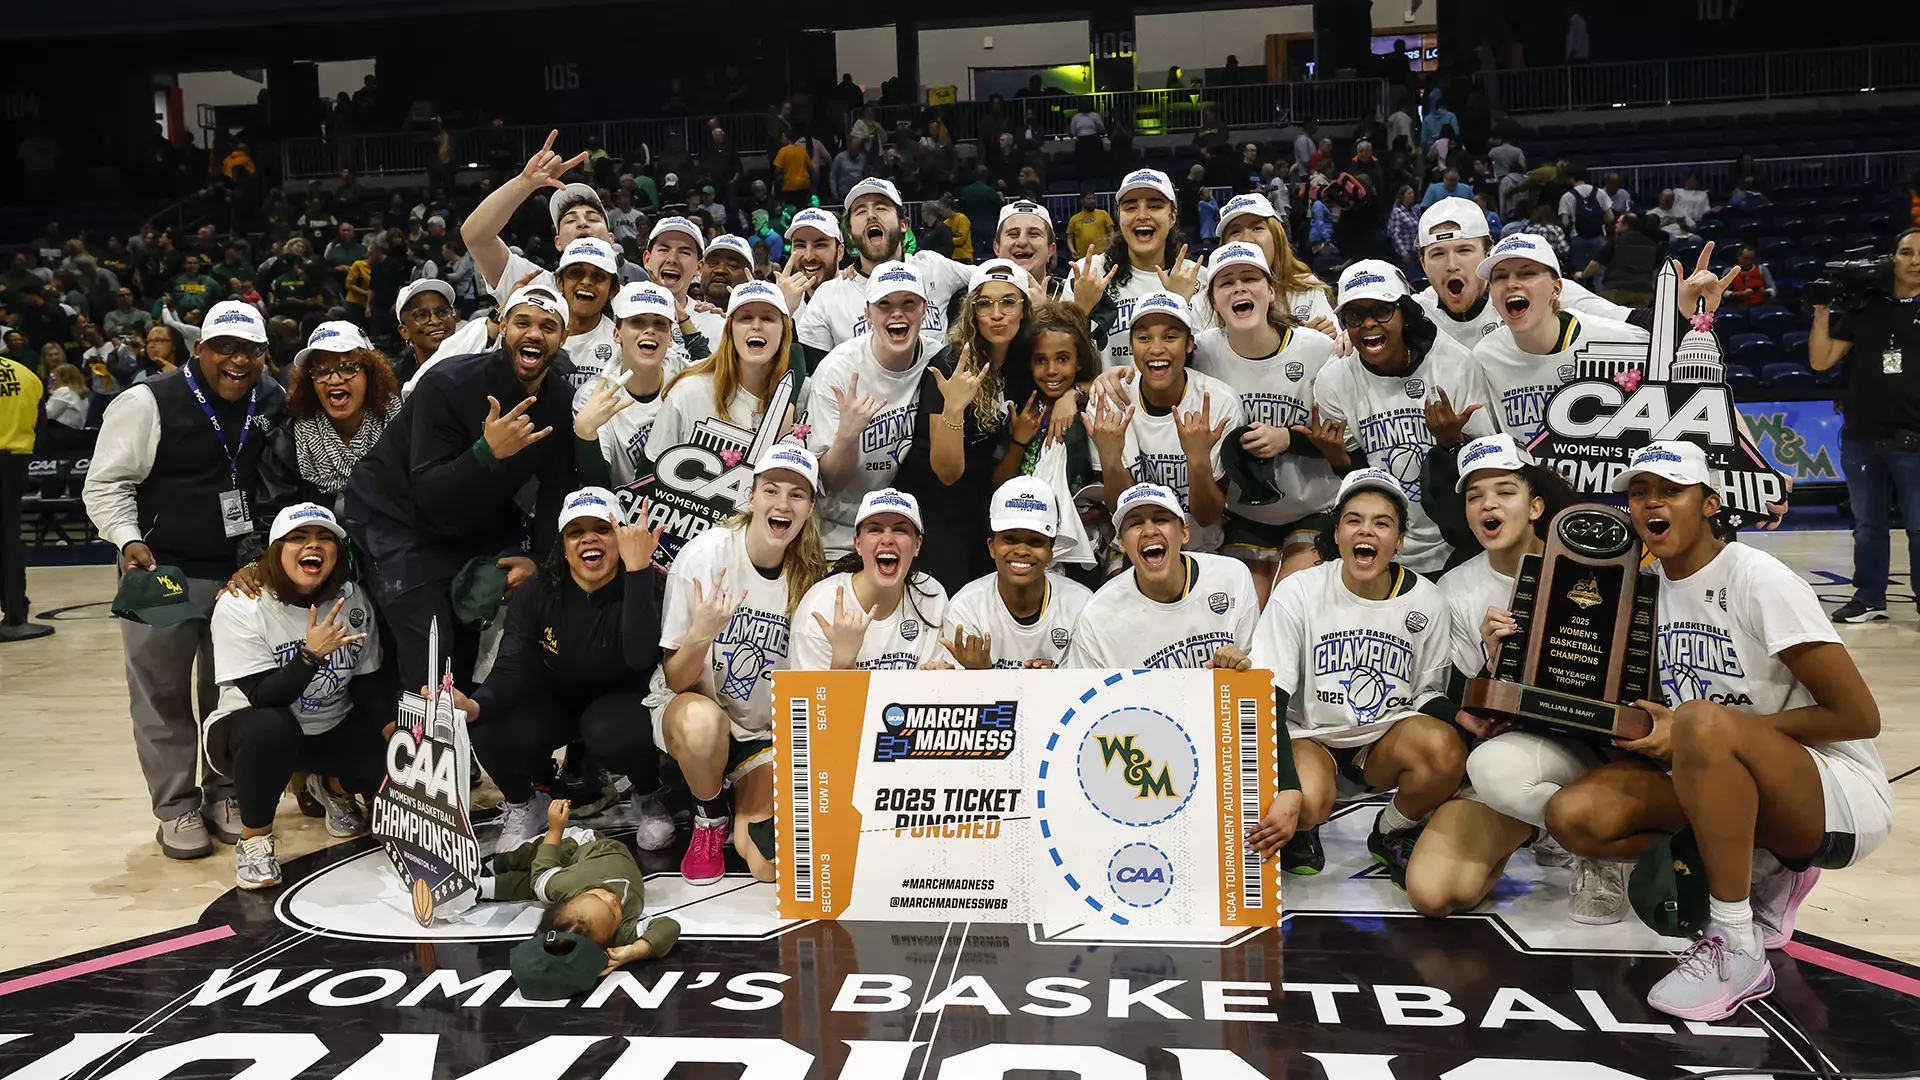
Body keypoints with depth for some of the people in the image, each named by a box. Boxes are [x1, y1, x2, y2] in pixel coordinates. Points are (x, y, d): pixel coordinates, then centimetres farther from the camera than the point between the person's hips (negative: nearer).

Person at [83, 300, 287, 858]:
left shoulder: (276, 404, 3)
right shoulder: (149, 402, -11)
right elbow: (107, 482, -7)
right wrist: (129, 541, -20)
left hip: (244, 572, 4)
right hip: (162, 571, -4)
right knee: (163, 694, 5)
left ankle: (225, 792, 28)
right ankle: (177, 806, 18)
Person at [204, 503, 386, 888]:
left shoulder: (354, 601, -7)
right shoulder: (240, 606, -19)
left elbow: (368, 684, 0)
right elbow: (264, 697, -24)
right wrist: (312, 653, -38)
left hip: (332, 733, 4)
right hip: (251, 732, -4)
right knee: (271, 727, -40)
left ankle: (331, 787, 17)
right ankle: (254, 838, -12)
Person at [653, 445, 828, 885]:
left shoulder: (809, 577, -7)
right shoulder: (704, 555, -17)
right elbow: (676, 680, -14)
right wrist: (701, 635, -35)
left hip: (765, 732, 2)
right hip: (690, 706, -2)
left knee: (771, 865, -17)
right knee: (701, 718, -39)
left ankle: (746, 805, 19)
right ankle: (711, 818, -6)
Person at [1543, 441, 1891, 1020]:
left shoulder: (1757, 579, -15)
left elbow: (1859, 716, -16)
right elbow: (1644, 707, 15)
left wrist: (1702, 728, -20)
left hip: (1842, 797, -6)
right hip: (1726, 790, 7)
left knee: (1705, 723, -38)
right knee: (1575, 815, -17)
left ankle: (1737, 951, -22)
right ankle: (1760, 876, 4)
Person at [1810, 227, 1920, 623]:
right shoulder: (1864, 309, 6)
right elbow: (1821, 361, 5)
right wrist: (1822, 313, -3)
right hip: (1860, 438, 3)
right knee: (1867, 524, 13)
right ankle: (1869, 598, 24)